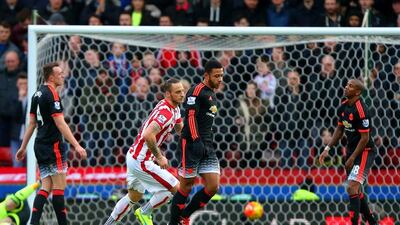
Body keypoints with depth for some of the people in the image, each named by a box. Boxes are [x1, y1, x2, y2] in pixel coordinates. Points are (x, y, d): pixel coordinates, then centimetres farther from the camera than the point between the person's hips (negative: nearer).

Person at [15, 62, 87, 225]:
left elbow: (32, 123, 19)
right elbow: (60, 123, -19)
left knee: (46, 187, 7)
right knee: (59, 187, -4)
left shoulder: (38, 94, 14)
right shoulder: (52, 94, -13)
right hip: (53, 146, -9)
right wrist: (76, 145, -22)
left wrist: (23, 147, 23)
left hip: (40, 146, 9)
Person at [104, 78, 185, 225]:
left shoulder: (174, 109, 8)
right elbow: (148, 135, -34)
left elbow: (181, 130, 24)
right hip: (141, 161, -10)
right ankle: (145, 212, 9)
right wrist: (159, 157, -22)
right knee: (175, 188, -5)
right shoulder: (166, 112, -24)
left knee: (134, 196, 23)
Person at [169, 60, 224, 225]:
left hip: (207, 146, 8)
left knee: (213, 187, 0)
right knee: (186, 186, -3)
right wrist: (196, 140, -25)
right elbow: (191, 116, -17)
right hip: (192, 143, -8)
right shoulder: (197, 91, -8)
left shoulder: (212, 95, 20)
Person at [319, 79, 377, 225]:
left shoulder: (361, 110, -22)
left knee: (352, 188, -19)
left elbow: (365, 138, -20)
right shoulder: (343, 107, 3)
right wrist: (327, 149, 11)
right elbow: (339, 129, 17)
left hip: (364, 151, -9)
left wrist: (352, 158, -16)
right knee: (356, 190, 16)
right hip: (351, 150, 9)